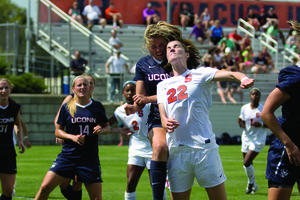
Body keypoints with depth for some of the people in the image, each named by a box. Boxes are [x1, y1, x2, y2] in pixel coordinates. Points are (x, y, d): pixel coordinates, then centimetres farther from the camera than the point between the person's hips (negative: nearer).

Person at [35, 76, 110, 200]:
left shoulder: (97, 107, 5)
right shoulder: (67, 107, 2)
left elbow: (107, 126, 14)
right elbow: (58, 131, 6)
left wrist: (101, 130, -9)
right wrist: (72, 137, -13)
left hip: (90, 159, 1)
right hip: (68, 156, 0)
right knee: (45, 187, -11)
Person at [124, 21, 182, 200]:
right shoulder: (143, 64, 10)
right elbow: (141, 96, 10)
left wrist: (150, 98, -13)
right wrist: (134, 107, -13)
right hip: (157, 119, 0)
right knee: (160, 146, -30)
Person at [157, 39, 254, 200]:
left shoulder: (199, 74, 7)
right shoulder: (162, 85, 20)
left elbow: (230, 74, -9)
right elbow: (163, 115, 11)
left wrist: (243, 79, -33)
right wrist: (166, 123, -14)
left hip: (204, 148, -3)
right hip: (176, 151, 3)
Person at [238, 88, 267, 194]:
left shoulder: (264, 109, -8)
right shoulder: (244, 108, 4)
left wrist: (261, 124, -21)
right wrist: (241, 123, -11)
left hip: (258, 140, -5)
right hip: (246, 138, 5)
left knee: (247, 162, -16)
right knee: (248, 165, 11)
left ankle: (251, 183, 6)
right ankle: (253, 185, 31)